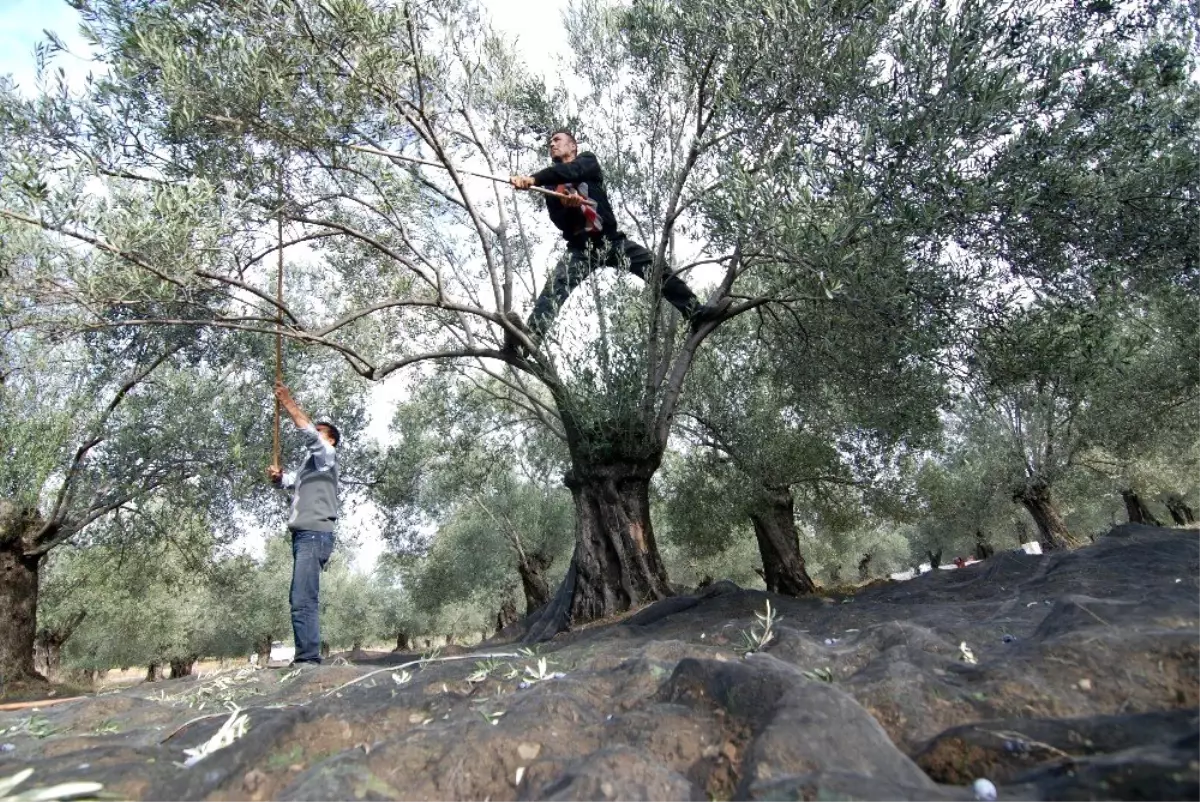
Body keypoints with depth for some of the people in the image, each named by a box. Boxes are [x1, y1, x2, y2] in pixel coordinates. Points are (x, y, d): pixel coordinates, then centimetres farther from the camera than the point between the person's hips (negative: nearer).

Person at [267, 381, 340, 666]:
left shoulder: (326, 455, 5)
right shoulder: (309, 463, 30)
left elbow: (308, 431, -10)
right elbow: (288, 482, 22)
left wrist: (288, 402, -8)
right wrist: (277, 476, 0)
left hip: (314, 535, -9)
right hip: (303, 535, 9)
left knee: (303, 601, -17)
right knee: (301, 600, 8)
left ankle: (308, 658, -19)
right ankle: (306, 658, 11)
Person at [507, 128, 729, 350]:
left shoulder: (588, 159, 9)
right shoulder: (551, 186, 15)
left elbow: (569, 171, -15)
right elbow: (559, 221, 0)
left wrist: (533, 179, -30)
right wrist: (568, 205, -23)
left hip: (611, 240, 0)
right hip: (580, 248, 0)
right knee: (554, 286, -26)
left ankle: (697, 312, 4)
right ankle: (527, 336, -44)